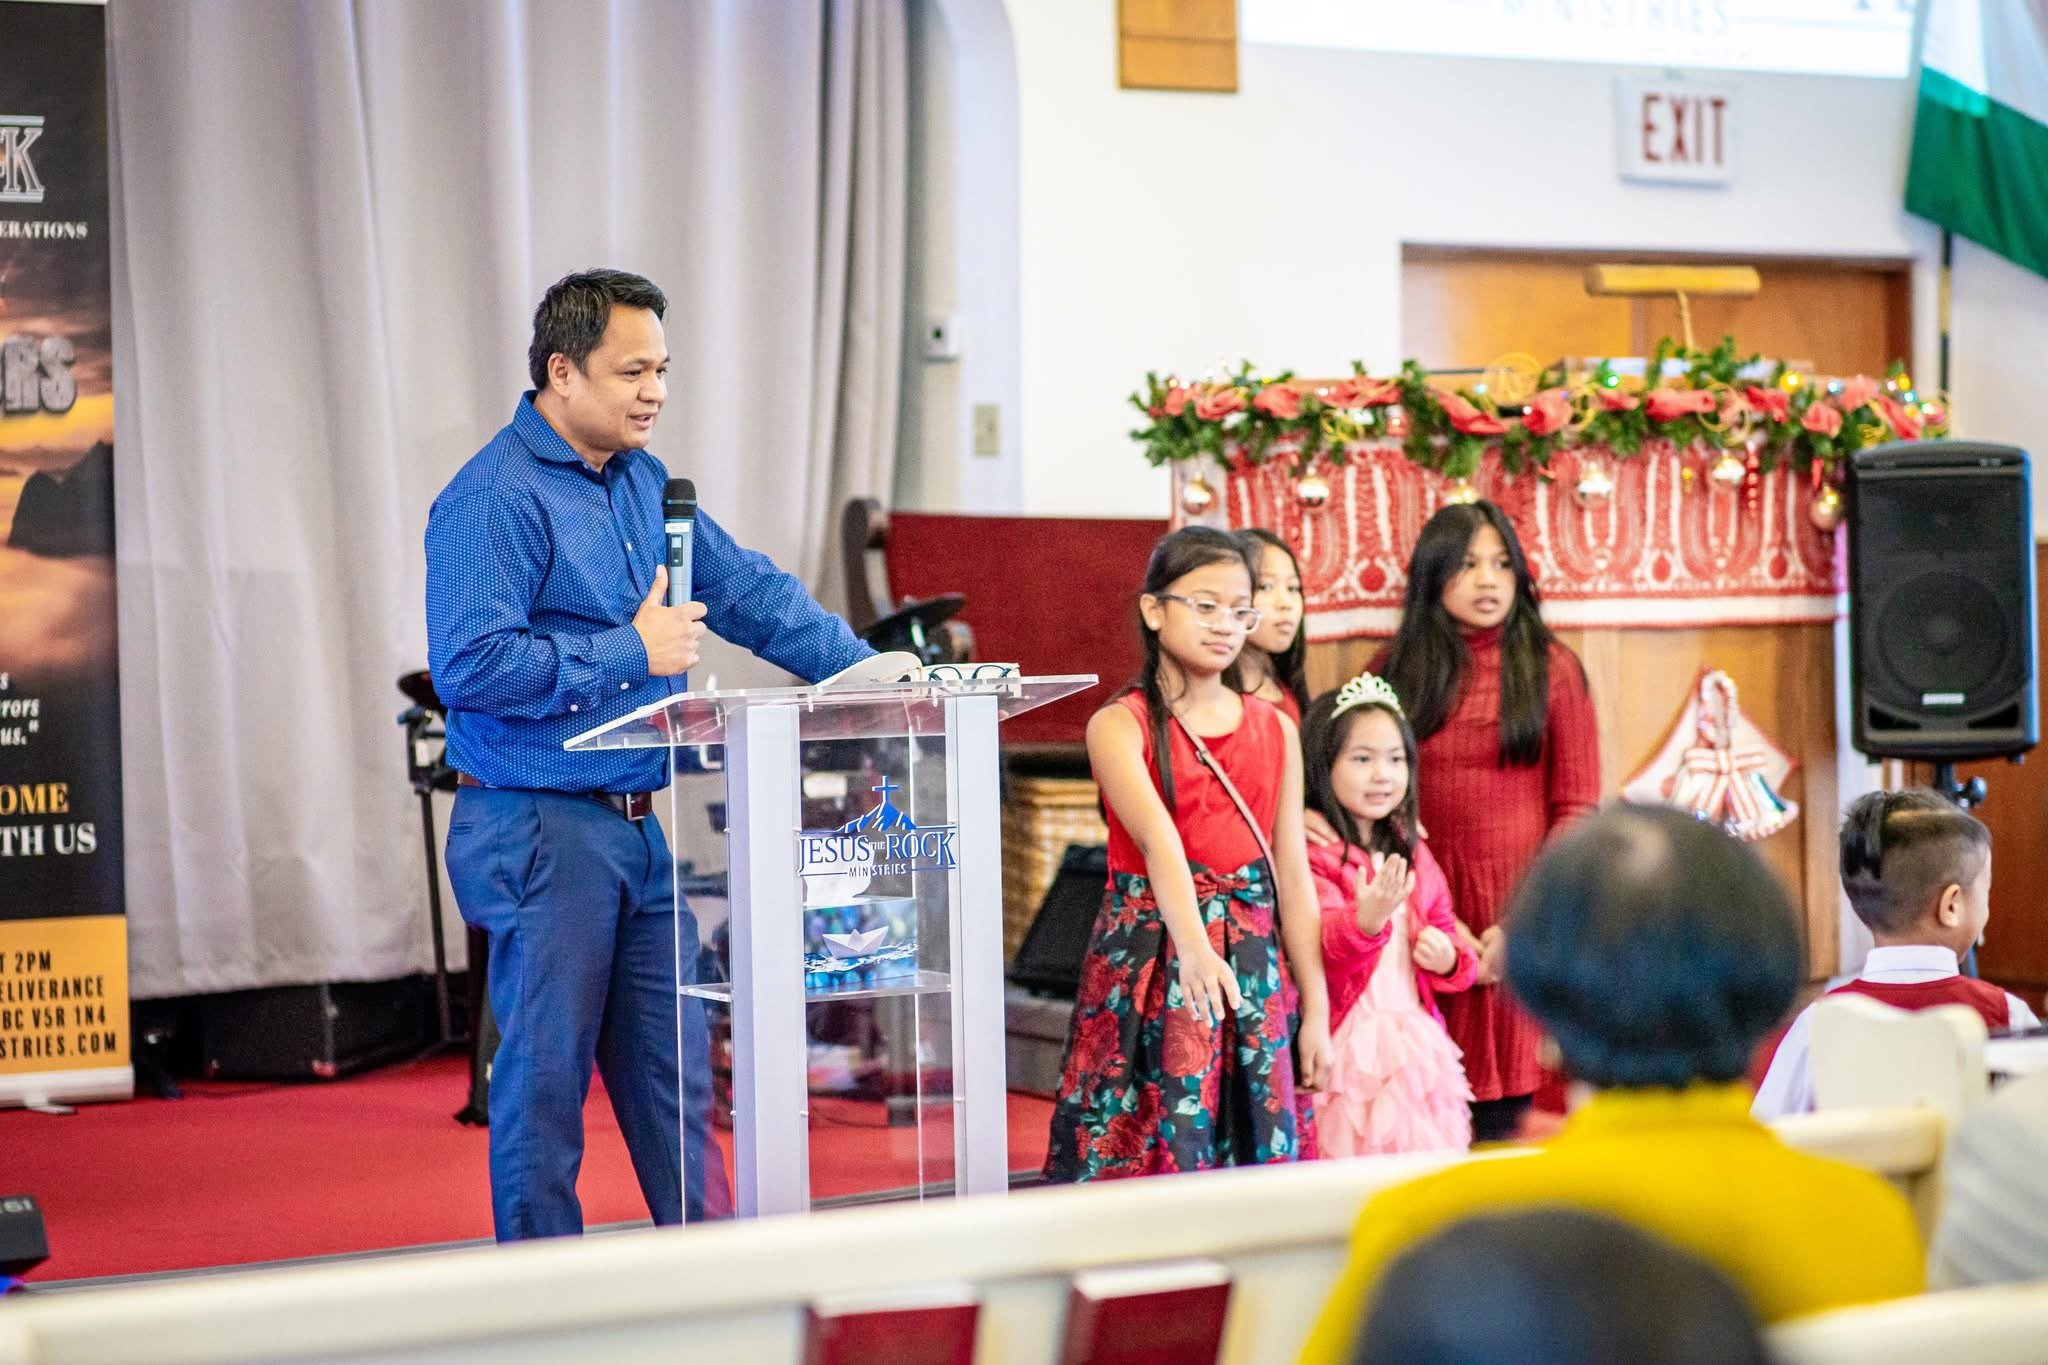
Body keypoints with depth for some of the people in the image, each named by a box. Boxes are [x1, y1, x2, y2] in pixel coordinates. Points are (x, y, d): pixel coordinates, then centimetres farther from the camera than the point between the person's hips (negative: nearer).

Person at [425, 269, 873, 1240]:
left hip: (634, 830, 8)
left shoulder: (643, 481, 13)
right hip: (539, 833, -8)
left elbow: (747, 589, 17)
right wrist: (630, 655, -17)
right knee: (546, 1078, 0)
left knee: (673, 1067, 12)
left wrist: (864, 666, 5)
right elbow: (470, 665, -23)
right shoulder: (492, 499, -15)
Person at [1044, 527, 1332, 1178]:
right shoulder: (1120, 726, -4)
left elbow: (1293, 876, 9)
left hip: (1254, 971, 4)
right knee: (1143, 1151, -4)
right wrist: (1194, 949, -37)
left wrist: (1316, 1010, 7)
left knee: (1253, 1151, 4)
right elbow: (1157, 837, -22)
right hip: (1148, 970, -4)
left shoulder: (1276, 731, 9)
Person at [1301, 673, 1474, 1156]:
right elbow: (1326, 942, -21)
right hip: (1348, 1041, -6)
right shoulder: (1314, 855, -8)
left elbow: (1446, 931, 21)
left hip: (1415, 1038, 6)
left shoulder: (1415, 855, 14)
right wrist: (1366, 920, -41)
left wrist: (1449, 959, -2)